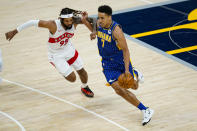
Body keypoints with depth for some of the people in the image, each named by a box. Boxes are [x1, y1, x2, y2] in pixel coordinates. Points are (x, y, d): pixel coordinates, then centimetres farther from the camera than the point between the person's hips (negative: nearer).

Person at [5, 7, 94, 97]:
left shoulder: (74, 22, -23)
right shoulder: (53, 25, -37)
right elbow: (33, 22, -32)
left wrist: (83, 17, -28)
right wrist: (15, 31, -28)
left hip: (69, 50, 5)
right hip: (56, 55, -5)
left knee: (81, 71, 18)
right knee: (72, 78, -7)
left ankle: (85, 88, 51)